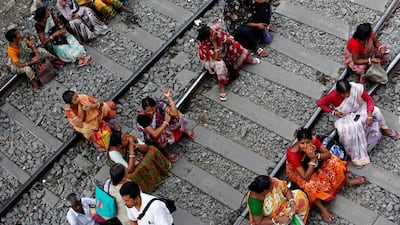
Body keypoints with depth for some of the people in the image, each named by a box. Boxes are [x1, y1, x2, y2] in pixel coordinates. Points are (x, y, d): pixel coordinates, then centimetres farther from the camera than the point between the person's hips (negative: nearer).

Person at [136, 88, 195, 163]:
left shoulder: (159, 104, -29)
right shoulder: (142, 117, -38)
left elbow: (175, 113, -37)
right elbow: (155, 134, -44)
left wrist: (168, 97, -42)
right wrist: (166, 121, -38)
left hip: (162, 123, 5)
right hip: (149, 133, -5)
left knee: (175, 116, -19)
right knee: (160, 136, -38)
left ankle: (184, 129, 13)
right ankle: (165, 151, -6)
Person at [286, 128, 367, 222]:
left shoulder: (313, 140, -28)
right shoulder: (293, 154, -40)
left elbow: (328, 154, -19)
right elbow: (306, 177, -36)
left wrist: (316, 156, -38)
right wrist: (313, 159, -43)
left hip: (311, 162, 5)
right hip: (297, 171, -5)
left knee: (332, 161, -10)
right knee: (310, 184, -33)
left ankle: (348, 181, 16)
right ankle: (322, 208, -11)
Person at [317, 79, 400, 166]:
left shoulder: (357, 88, -27)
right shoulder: (333, 95, -31)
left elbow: (369, 100, -14)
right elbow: (320, 103, -18)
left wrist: (369, 116, -22)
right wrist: (333, 112, -25)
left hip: (358, 109, 3)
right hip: (343, 116, -3)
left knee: (375, 110, -20)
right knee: (352, 127, -32)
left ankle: (384, 129, 11)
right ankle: (357, 156, -14)